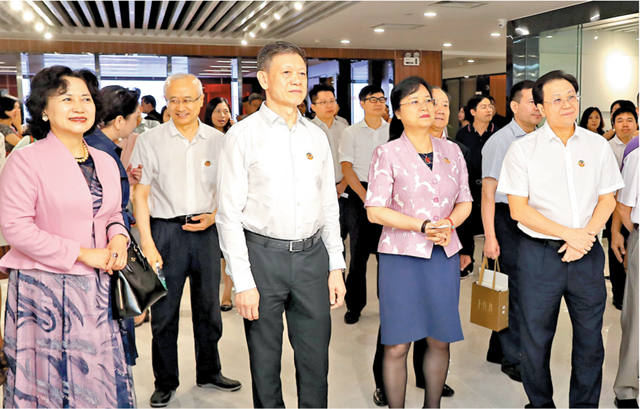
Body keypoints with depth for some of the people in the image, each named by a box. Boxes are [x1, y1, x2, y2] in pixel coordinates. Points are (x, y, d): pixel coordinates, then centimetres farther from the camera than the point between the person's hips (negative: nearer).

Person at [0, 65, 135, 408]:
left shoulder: (105, 162, 11)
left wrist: (118, 236, -2)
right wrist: (82, 253, -16)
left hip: (97, 289, 6)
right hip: (44, 290, -5)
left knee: (101, 377, 11)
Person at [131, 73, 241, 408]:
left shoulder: (218, 140, 5)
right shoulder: (150, 141, -2)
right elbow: (140, 195, -4)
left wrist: (213, 216, -5)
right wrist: (147, 245, -11)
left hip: (207, 231, 3)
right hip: (166, 230, -2)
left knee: (209, 307, 13)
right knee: (164, 312, 5)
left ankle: (209, 372, 32)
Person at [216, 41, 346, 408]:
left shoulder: (317, 136, 9)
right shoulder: (243, 135, -4)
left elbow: (330, 207, 13)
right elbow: (229, 214, -7)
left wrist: (336, 267, 8)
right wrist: (243, 281, -11)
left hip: (312, 254, 4)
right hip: (263, 254, -3)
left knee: (316, 356, 10)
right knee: (265, 358, 9)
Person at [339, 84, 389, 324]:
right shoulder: (351, 133, 3)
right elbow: (347, 168, -1)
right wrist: (365, 196, -10)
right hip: (360, 192, -1)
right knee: (359, 250, 1)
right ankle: (354, 305, 11)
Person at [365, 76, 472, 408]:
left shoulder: (451, 151, 10)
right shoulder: (387, 154, -2)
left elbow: (465, 201, 13)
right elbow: (375, 211, -7)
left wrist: (449, 224, -8)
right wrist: (422, 226, -16)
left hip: (444, 255, 4)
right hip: (401, 256, -4)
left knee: (440, 341, 11)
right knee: (397, 346, -1)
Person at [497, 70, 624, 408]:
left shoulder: (597, 145, 6)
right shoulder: (522, 149, -3)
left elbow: (607, 199, 8)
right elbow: (518, 209, -7)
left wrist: (585, 235, -9)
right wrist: (569, 234, -13)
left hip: (587, 253, 3)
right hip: (539, 254, -2)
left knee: (590, 338, 10)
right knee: (535, 338, 7)